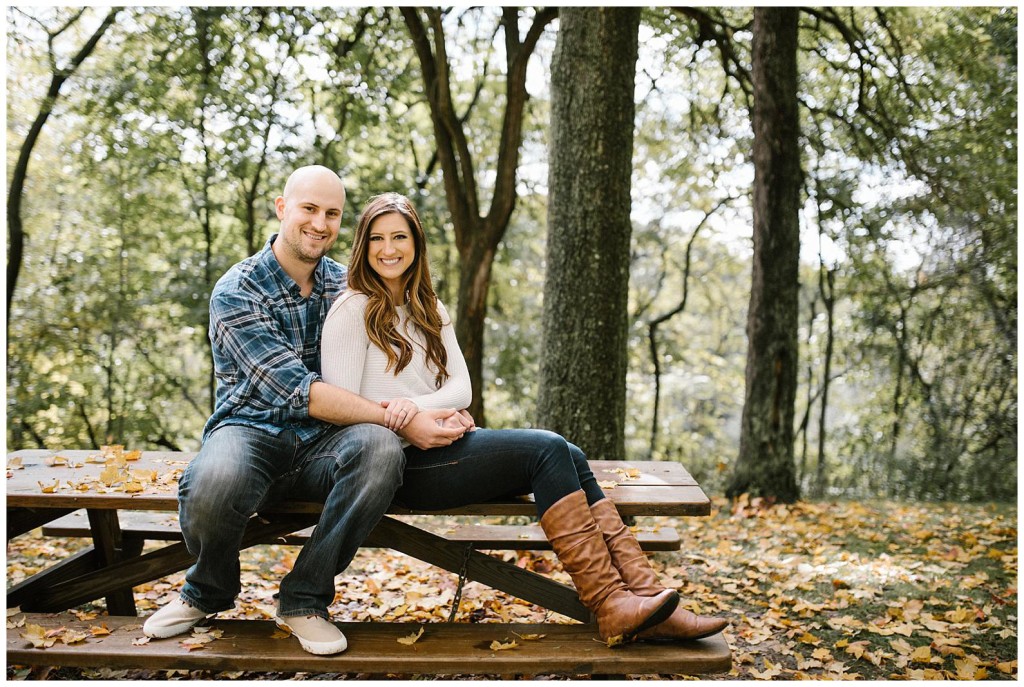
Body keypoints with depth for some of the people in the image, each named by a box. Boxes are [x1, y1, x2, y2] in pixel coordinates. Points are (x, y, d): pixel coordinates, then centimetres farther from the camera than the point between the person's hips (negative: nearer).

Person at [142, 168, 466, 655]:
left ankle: (304, 599, -11)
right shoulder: (236, 293, -10)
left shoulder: (345, 284, 8)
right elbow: (302, 393, -19)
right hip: (252, 431, -3)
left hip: (321, 443, 4)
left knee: (380, 448, -31)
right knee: (215, 483, -38)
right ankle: (208, 592, 0)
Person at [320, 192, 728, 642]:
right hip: (399, 463, -7)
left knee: (568, 455, -15)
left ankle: (642, 593, -21)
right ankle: (611, 606, -22)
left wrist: (417, 406, -16)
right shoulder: (352, 310, -4)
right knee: (548, 449, -22)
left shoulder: (428, 310, 17)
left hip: (441, 446, 7)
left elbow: (461, 388, 6)